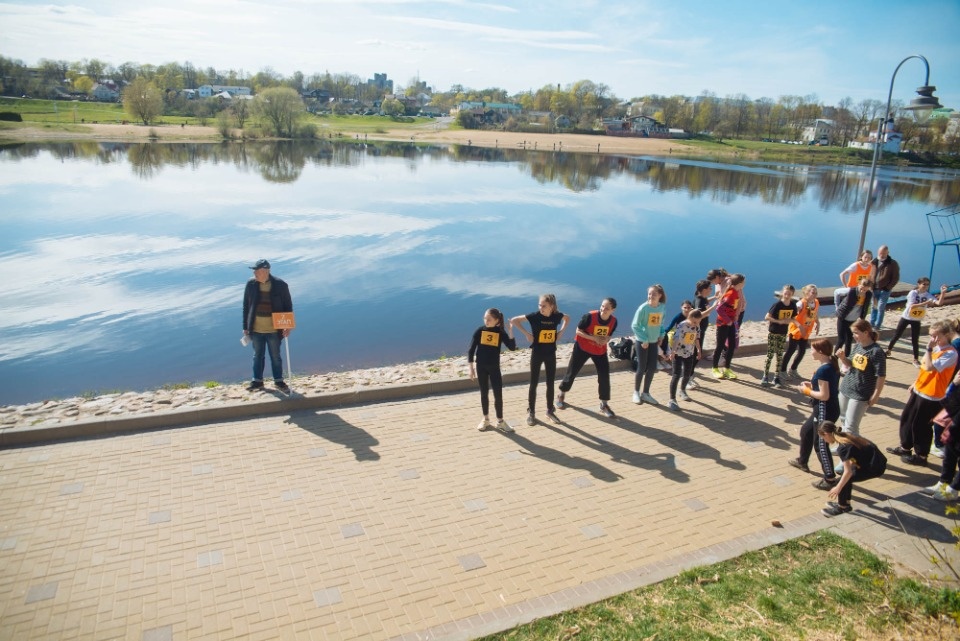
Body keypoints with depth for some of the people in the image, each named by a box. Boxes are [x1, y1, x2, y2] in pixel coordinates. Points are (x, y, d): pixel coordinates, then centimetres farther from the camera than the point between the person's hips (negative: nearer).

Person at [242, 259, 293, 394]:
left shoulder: (280, 285, -12)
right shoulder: (251, 284, -6)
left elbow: (288, 306, -3)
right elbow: (246, 306, 2)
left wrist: (287, 326, -7)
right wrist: (245, 326, 3)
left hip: (274, 329, -2)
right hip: (256, 329, 2)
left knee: (275, 356, 12)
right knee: (257, 355, 16)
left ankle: (278, 381, 27)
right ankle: (257, 381, 30)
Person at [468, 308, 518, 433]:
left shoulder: (500, 332, -5)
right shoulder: (480, 330, -6)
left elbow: (512, 348, -14)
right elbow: (471, 350, -3)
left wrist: (510, 331, -23)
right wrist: (471, 368, -5)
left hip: (495, 367, 0)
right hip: (481, 367, 0)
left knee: (498, 394, 1)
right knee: (484, 393, 11)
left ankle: (500, 421, 14)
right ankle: (486, 419, 24)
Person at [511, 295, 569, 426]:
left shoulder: (557, 316, -7)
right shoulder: (535, 316, -15)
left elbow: (567, 318, 16)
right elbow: (514, 320, -12)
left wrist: (561, 332, 3)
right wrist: (526, 333, -16)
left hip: (551, 354, 3)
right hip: (537, 353, -3)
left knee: (550, 383, 11)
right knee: (534, 383, 4)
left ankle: (550, 411, 26)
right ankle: (531, 412, 15)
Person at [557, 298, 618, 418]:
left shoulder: (613, 321, -11)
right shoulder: (590, 316, -26)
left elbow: (608, 335, 6)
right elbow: (578, 331, -18)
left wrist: (606, 339, -18)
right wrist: (594, 338, -27)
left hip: (600, 351, 3)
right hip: (582, 348, -3)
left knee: (604, 376, -3)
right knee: (572, 372, 5)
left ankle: (604, 405, 12)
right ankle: (561, 396, 28)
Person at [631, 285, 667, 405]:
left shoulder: (663, 307, -3)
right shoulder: (643, 308, -19)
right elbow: (635, 325, -16)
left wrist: (661, 335, 2)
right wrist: (644, 340, -17)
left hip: (654, 341, 5)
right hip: (642, 341, -5)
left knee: (652, 368, 8)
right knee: (642, 368, 2)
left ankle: (645, 394, 23)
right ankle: (636, 393, 21)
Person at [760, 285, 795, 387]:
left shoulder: (793, 305, 0)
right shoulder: (777, 304, -15)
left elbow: (792, 318, 10)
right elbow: (767, 317, -17)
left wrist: (789, 320, -12)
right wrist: (779, 321, -23)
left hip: (783, 333, 5)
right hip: (773, 332, -5)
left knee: (780, 356, 8)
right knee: (770, 355, -3)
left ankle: (776, 377, 16)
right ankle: (765, 377, 4)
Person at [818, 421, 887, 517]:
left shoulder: (842, 447, -19)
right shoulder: (846, 436, 6)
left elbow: (848, 472, -19)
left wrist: (837, 488, -9)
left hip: (875, 467, -9)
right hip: (877, 461, 9)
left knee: (845, 479, -3)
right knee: (845, 478, 15)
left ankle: (842, 507, 12)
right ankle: (845, 503, 27)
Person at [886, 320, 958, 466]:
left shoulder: (950, 354, -21)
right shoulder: (935, 348, 3)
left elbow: (929, 367, -32)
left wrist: (929, 349, -29)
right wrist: (915, 383, 17)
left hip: (931, 396, -8)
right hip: (918, 391, 8)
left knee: (921, 426, 5)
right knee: (906, 419, 18)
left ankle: (921, 455, 23)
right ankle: (905, 447, 35)